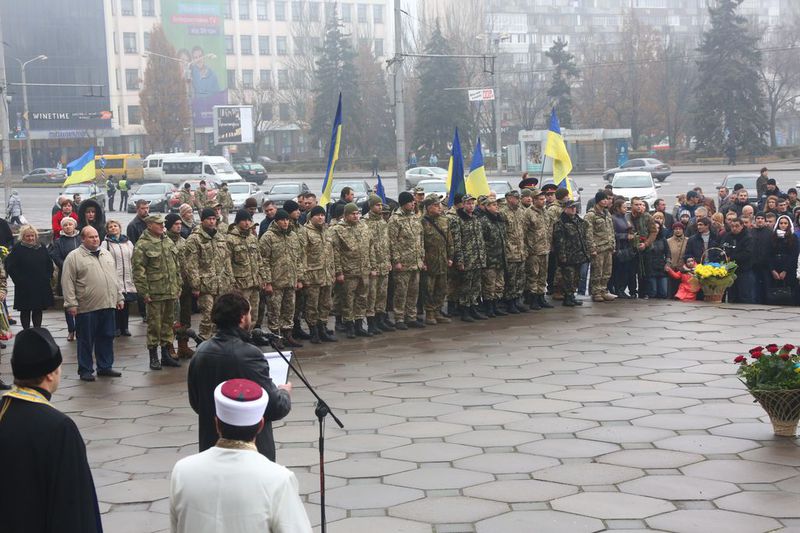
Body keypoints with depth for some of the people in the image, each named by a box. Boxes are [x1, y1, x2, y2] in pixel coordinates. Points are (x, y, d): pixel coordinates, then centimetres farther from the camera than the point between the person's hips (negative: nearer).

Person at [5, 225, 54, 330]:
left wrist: (48, 276, 6)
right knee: (25, 311, 4)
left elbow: (49, 264, 18)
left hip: (41, 286, 4)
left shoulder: (42, 248, 8)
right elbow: (10, 266, -8)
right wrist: (19, 280, -13)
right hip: (25, 287, -4)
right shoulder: (17, 249, -5)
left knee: (38, 311, 10)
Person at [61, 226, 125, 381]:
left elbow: (114, 278, 21)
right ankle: (85, 370, 10)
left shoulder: (106, 254, 16)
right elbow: (67, 283, -8)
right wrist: (71, 303, -13)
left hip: (107, 305, 6)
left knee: (107, 338, 10)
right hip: (86, 307, -6)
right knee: (86, 340, 2)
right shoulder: (74, 257, -4)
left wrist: (119, 298, 16)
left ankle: (105, 367, 21)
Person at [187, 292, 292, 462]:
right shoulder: (250, 355, -21)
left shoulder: (201, 351, -2)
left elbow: (195, 403, 10)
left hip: (211, 446, 6)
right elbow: (275, 408, -17)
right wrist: (284, 392, 3)